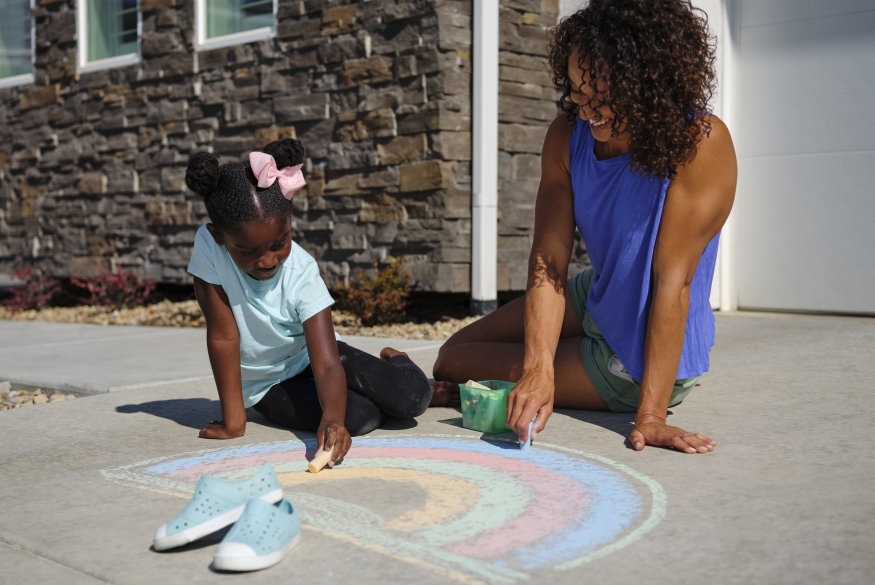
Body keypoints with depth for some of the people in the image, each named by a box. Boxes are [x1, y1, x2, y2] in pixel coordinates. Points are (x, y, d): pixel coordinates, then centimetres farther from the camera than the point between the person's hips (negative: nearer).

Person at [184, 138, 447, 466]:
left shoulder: (302, 273, -25)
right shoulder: (208, 246, -26)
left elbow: (326, 365, -31)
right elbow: (223, 337, -21)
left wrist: (332, 419, -51)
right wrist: (233, 421, -20)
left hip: (311, 354, 1)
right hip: (267, 383, -1)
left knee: (413, 399, -16)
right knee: (360, 418, -27)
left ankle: (395, 362, 19)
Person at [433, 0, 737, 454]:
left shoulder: (701, 143, -29)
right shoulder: (568, 136, -12)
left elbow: (673, 280, -32)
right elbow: (548, 262, -19)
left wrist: (650, 416, -33)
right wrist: (538, 369, -34)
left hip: (636, 364, -6)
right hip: (594, 302, 6)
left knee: (453, 366, -2)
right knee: (455, 349, 19)